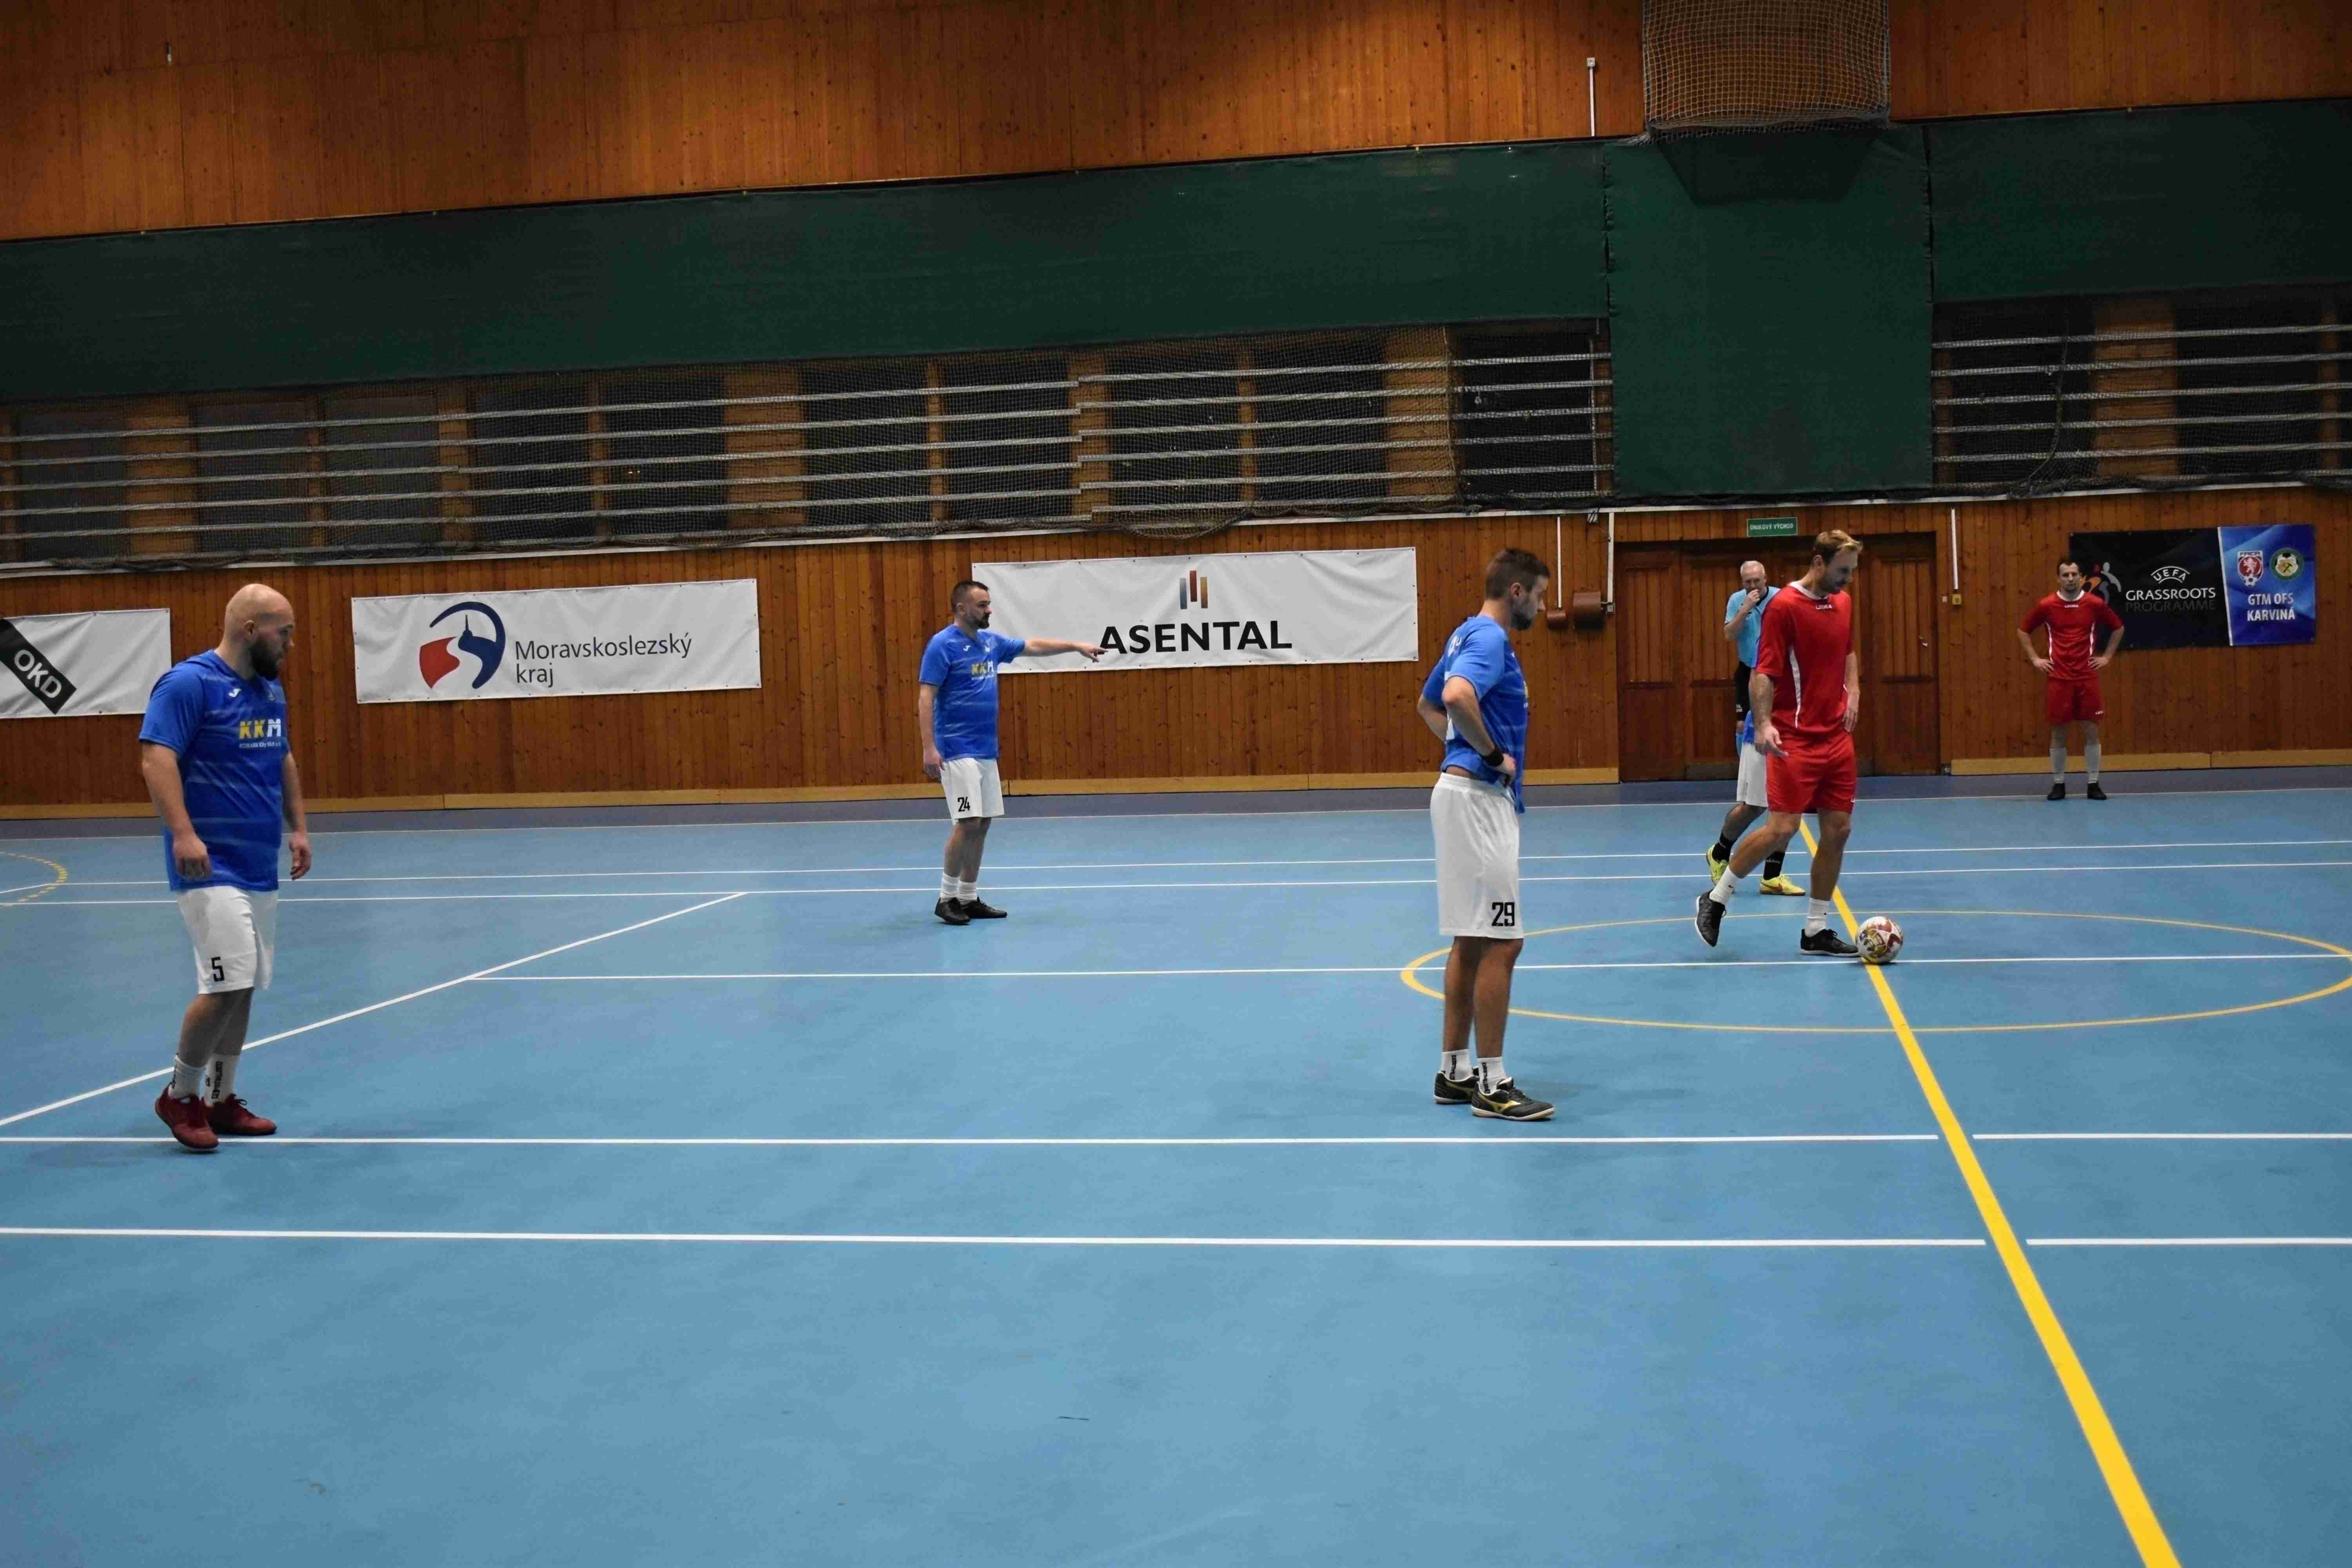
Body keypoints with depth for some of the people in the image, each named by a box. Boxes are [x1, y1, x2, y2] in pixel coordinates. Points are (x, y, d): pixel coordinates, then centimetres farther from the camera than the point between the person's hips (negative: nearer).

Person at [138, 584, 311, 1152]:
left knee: (243, 988, 10)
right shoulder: (189, 683, -11)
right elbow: (156, 758, -18)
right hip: (210, 867, -8)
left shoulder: (271, 690, 13)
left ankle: (221, 1100, 20)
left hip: (259, 868, 8)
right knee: (227, 984, -13)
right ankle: (180, 1095, 5)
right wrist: (183, 833, -27)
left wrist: (298, 826, 16)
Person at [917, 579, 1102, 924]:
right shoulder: (942, 645, -11)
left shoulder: (991, 642, 11)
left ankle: (969, 899, 14)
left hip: (986, 750, 8)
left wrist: (1076, 646, 20)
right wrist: (929, 748, -20)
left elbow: (1033, 645, 24)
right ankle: (947, 898, -1)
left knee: (982, 824, 7)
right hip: (957, 751, -8)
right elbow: (925, 697, -14)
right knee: (968, 823, -12)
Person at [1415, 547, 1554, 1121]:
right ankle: (1491, 1086, -3)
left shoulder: (1469, 636, 17)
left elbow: (1428, 704, 30)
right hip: (1479, 798, -11)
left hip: (1466, 790, 11)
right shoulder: (1489, 639, -14)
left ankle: (1454, 1072, 19)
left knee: (1471, 941, 14)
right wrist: (1494, 755, -20)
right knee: (1501, 943, -7)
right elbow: (1458, 697, -33)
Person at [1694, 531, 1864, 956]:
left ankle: (1816, 930, 14)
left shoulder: (1844, 603, 11)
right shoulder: (1785, 606, -12)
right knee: (1781, 828, -13)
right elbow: (1764, 673, -16)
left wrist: (1853, 690, 11)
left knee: (1838, 829, 4)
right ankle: (1715, 899, 6)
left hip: (1837, 737, 7)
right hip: (1795, 740, -7)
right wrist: (1763, 724, -29)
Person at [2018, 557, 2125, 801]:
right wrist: (2035, 659, 5)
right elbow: (2023, 631, 11)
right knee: (2058, 732, 3)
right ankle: (2058, 784, 12)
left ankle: (2093, 785, 9)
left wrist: (2107, 656, 8)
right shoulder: (2046, 605, -1)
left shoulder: (2095, 604, 0)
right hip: (2059, 678, 0)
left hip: (2087, 677, 0)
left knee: (2091, 731, 2)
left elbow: (2118, 628, 15)